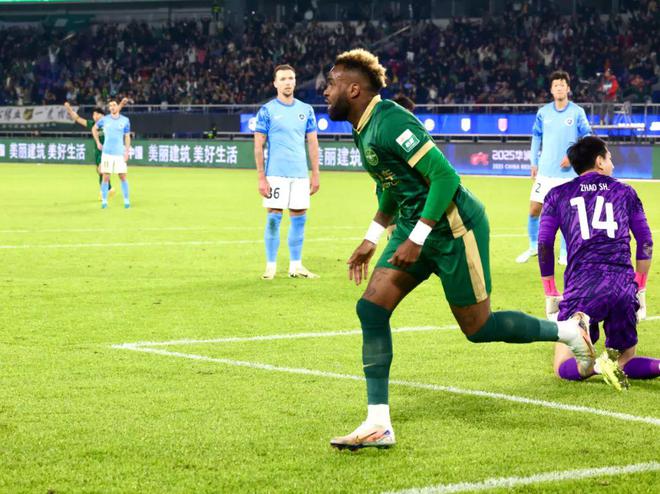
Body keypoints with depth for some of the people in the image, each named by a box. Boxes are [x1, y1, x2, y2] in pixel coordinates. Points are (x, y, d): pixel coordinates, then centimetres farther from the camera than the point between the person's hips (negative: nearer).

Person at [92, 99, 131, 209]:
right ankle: (104, 201, 7)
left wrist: (127, 152, -3)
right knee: (106, 177, -1)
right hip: (107, 153, 0)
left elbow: (127, 137, 4)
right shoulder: (105, 120, 3)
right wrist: (97, 142, 12)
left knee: (123, 177, 0)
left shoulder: (125, 120, 2)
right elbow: (94, 128, 20)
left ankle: (126, 200, 9)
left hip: (120, 153, 0)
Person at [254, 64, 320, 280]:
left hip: (300, 174, 4)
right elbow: (258, 146, -3)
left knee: (299, 217, 5)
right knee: (274, 218, -3)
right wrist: (261, 178, -9)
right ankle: (270, 266, 4)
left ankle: (295, 266, 13)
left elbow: (313, 143, 12)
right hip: (276, 174, -4)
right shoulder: (267, 111, -1)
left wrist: (315, 175, 6)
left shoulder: (306, 110, 10)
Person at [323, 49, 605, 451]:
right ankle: (378, 425, -4)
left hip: (452, 228, -9)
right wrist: (372, 239, 21)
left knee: (477, 327, 1)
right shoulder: (364, 129, 9)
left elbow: (445, 176, -25)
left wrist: (417, 239, -24)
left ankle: (570, 331, 23)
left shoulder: (390, 123, -22)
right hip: (415, 226, 9)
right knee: (372, 308, -4)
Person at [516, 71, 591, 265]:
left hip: (567, 172, -2)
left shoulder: (577, 112, -4)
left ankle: (564, 252, 13)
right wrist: (534, 164, 9)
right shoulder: (543, 112, 4)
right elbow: (536, 137, 13)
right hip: (545, 171, 2)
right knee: (534, 209, 2)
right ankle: (534, 246, 22)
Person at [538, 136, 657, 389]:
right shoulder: (625, 192, 19)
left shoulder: (558, 195, 16)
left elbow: (544, 246, 10)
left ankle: (595, 364, -27)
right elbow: (645, 243, 17)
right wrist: (640, 290, 24)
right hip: (624, 287, 2)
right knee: (626, 362, 15)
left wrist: (551, 297, 15)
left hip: (582, 287, -2)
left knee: (564, 366, 6)